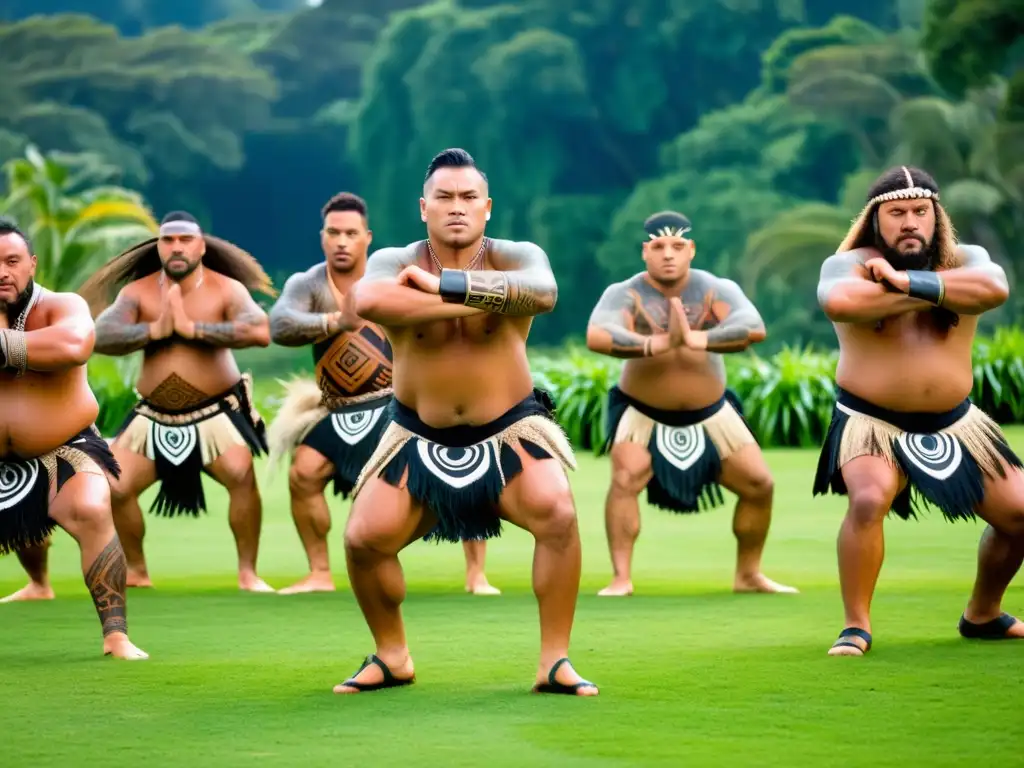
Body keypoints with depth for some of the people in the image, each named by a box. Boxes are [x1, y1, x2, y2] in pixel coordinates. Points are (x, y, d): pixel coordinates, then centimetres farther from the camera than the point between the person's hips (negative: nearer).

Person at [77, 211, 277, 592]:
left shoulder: (227, 289, -10)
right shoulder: (137, 291, -3)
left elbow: (260, 331, -28)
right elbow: (100, 336, -17)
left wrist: (192, 327, -29)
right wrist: (155, 330, -29)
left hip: (215, 412, -3)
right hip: (153, 416, 3)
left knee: (242, 475, -26)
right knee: (113, 488, -5)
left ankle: (248, 573, -12)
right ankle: (136, 572, 19)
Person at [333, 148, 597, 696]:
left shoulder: (516, 258, -10)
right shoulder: (394, 262, -10)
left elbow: (542, 292, -35)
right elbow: (368, 301, -35)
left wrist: (444, 284, -36)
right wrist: (477, 302, -35)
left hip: (508, 433, -1)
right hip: (419, 438, 1)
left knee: (559, 516, -24)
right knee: (363, 539, -11)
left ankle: (555, 662, -10)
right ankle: (392, 657, 16)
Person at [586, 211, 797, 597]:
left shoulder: (716, 289, -14)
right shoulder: (626, 294, -18)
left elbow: (755, 328, -33)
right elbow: (597, 336, -39)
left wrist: (698, 339, -50)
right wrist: (655, 344, -54)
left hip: (710, 413, 3)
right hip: (643, 413, -3)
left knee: (759, 484, 2)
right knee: (625, 479, -25)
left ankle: (748, 575, 21)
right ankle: (621, 578, -18)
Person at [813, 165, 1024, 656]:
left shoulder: (965, 260, -1)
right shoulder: (849, 264, -9)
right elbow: (837, 301, -34)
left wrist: (908, 281, -32)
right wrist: (941, 291, -26)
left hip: (954, 424, 4)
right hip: (873, 424, -4)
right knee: (869, 499, -31)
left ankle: (983, 615, 26)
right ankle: (856, 627, -17)